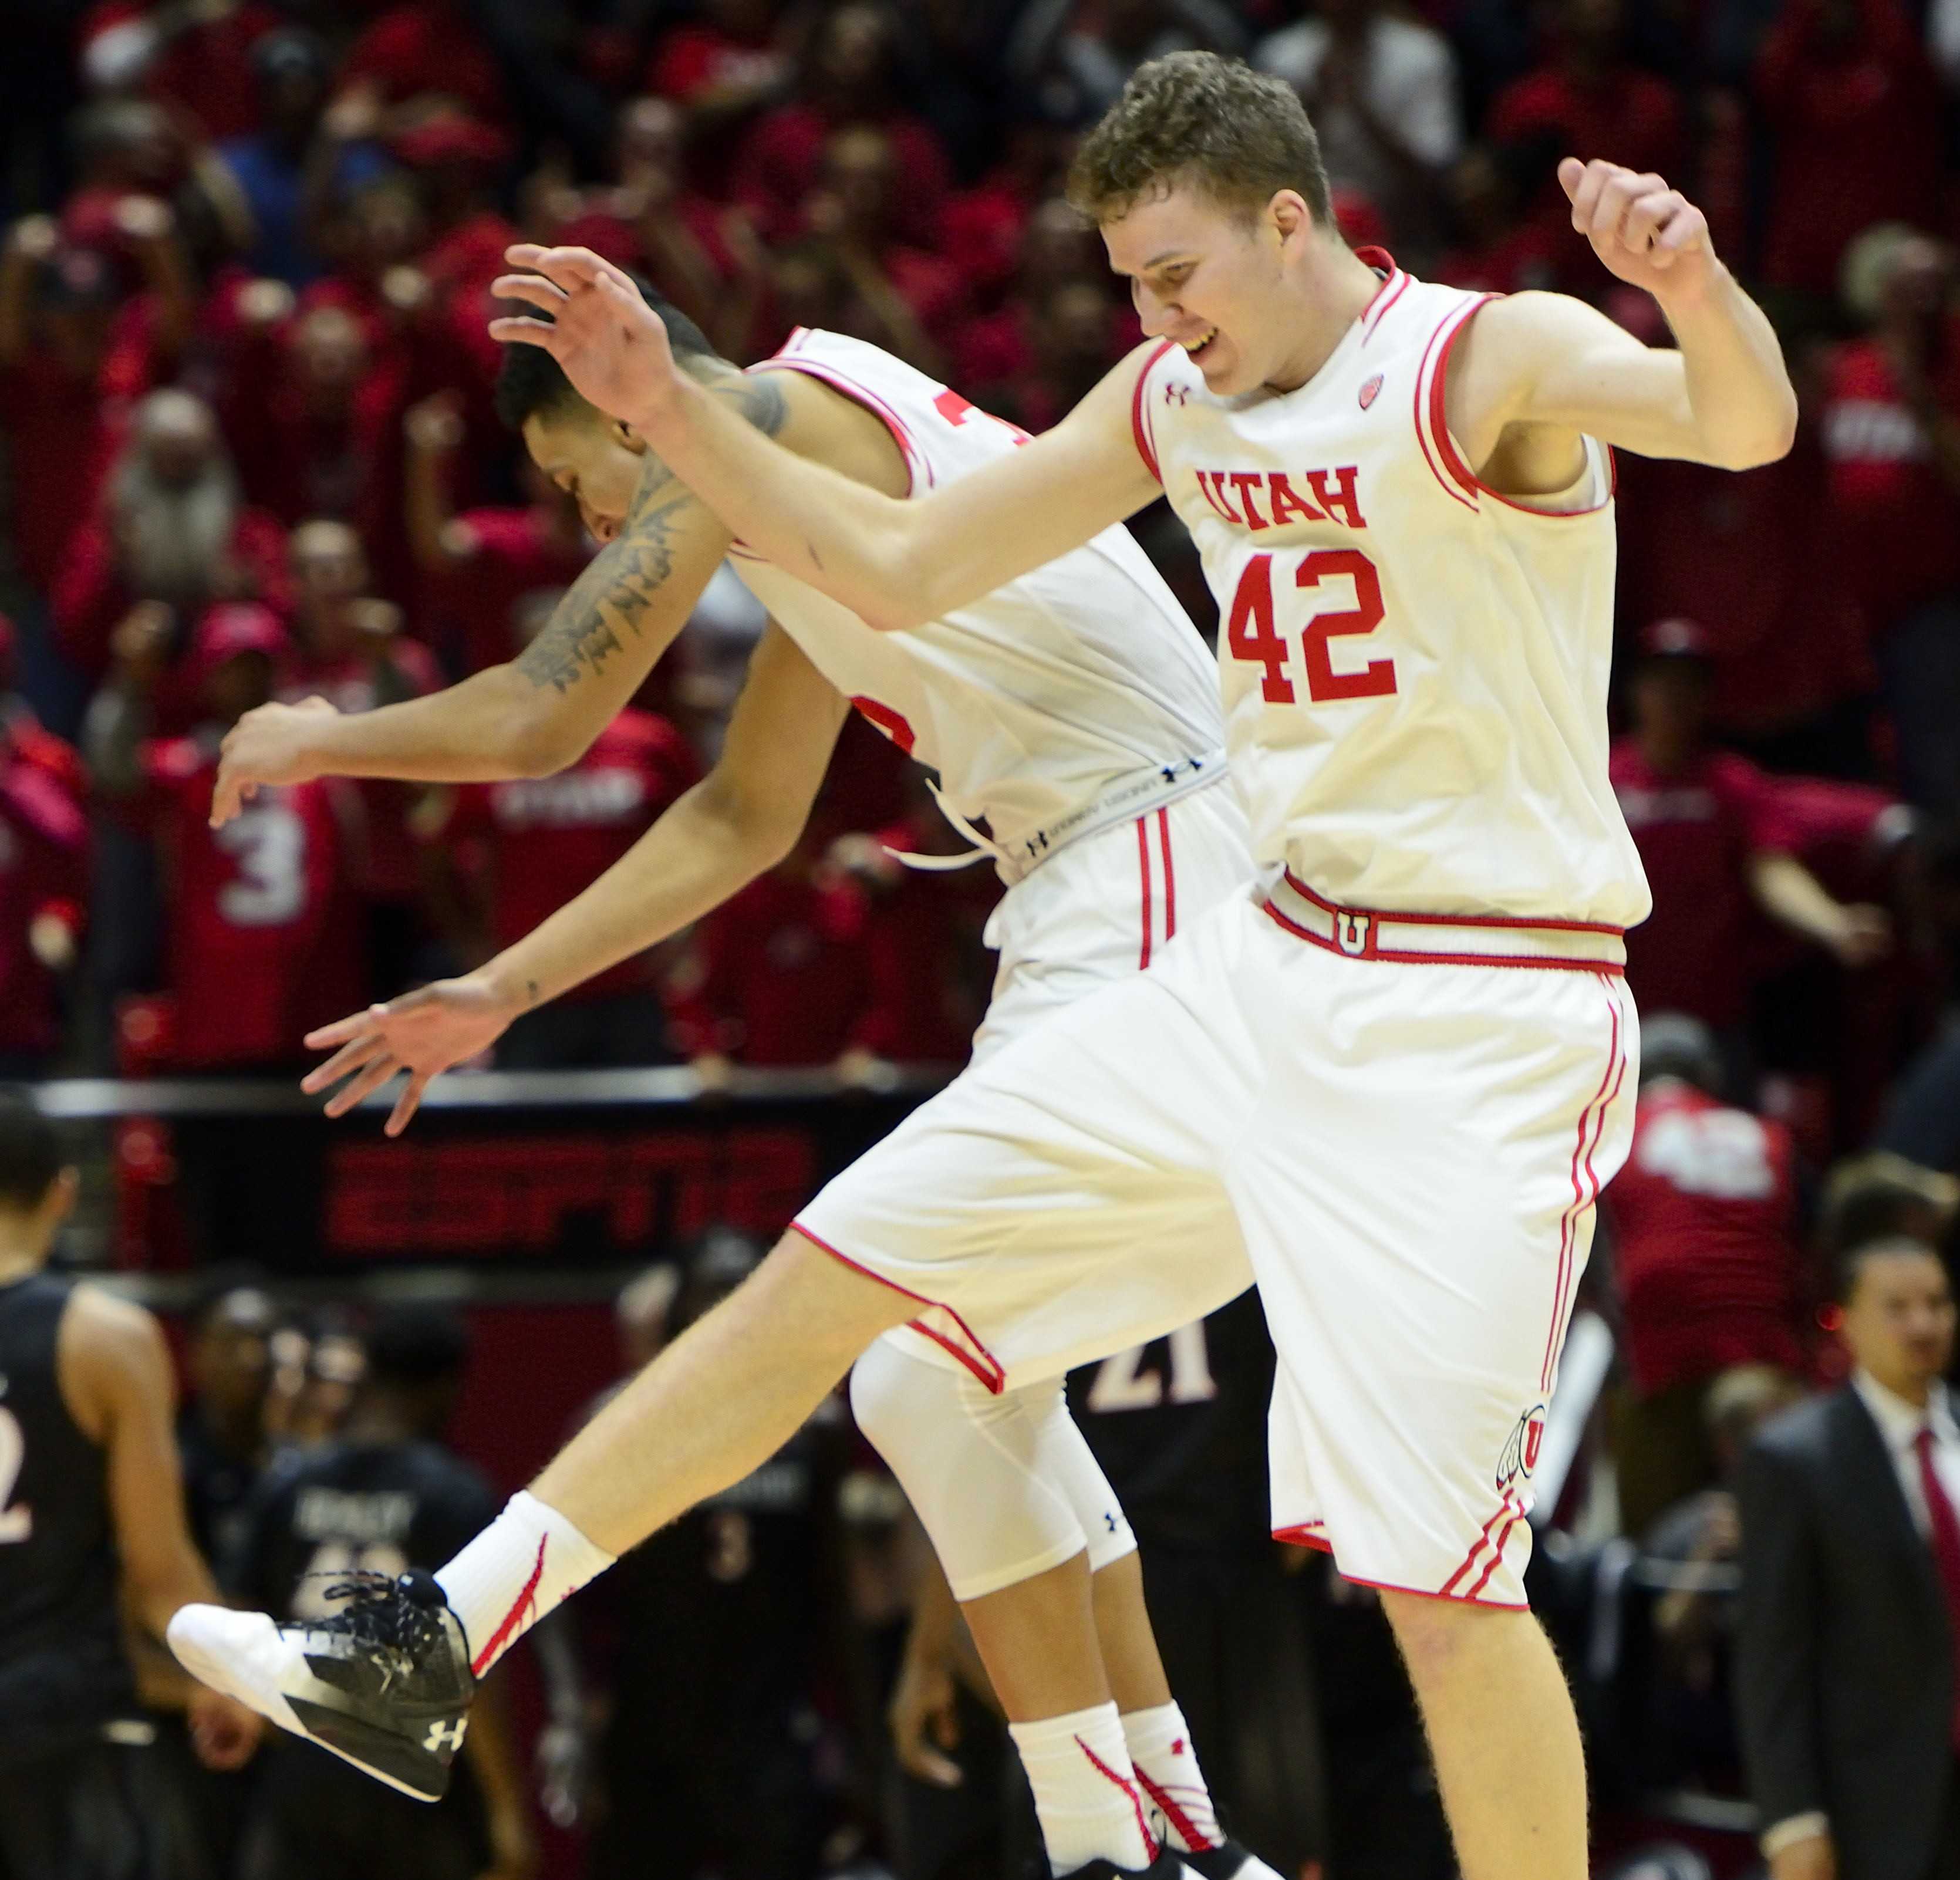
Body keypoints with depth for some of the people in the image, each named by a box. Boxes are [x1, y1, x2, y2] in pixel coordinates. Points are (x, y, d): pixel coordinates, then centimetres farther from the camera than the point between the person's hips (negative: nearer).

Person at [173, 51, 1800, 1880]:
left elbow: (1748, 426, -33)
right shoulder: (1171, 403, 9)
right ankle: (433, 1655, 14)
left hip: (1480, 1030, -8)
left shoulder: (1490, 360, -14)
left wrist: (1698, 295, -56)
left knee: (1433, 1567, -12)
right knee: (839, 1260, 7)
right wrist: (667, 408, 6)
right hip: (1265, 961, 8)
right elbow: (898, 566, 17)